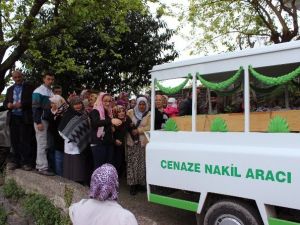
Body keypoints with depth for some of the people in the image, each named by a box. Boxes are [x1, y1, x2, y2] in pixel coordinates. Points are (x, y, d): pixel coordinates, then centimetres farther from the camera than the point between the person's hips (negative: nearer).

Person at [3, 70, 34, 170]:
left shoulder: (29, 87, 4)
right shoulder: (10, 89, 20)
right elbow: (5, 102, 17)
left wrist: (21, 104, -18)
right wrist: (8, 105, -6)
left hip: (25, 118, -5)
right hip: (13, 118, 5)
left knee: (25, 141, -4)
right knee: (14, 141, 6)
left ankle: (26, 162, 1)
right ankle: (15, 161, 14)